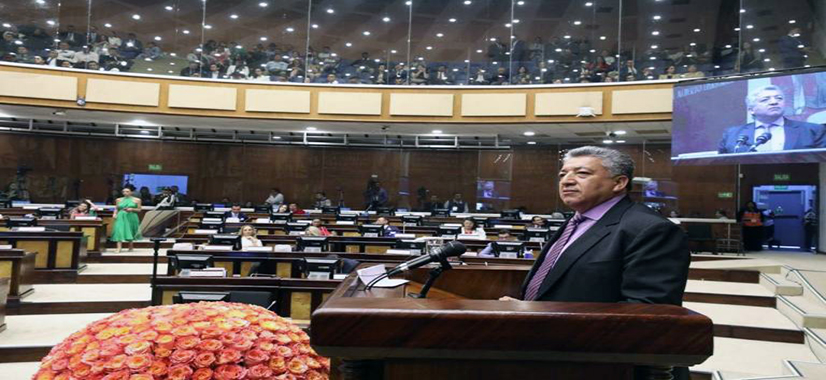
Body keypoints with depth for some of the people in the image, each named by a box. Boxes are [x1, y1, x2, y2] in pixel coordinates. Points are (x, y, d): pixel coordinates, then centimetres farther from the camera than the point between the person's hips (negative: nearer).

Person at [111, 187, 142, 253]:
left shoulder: (137, 200, 3)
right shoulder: (119, 200, 10)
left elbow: (139, 210, 4)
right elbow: (117, 209, 14)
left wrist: (132, 209, -12)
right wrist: (115, 214, -4)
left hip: (131, 217, -1)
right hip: (121, 217, 1)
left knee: (130, 232, 6)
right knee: (119, 231, -12)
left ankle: (131, 247, 24)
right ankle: (119, 248, -16)